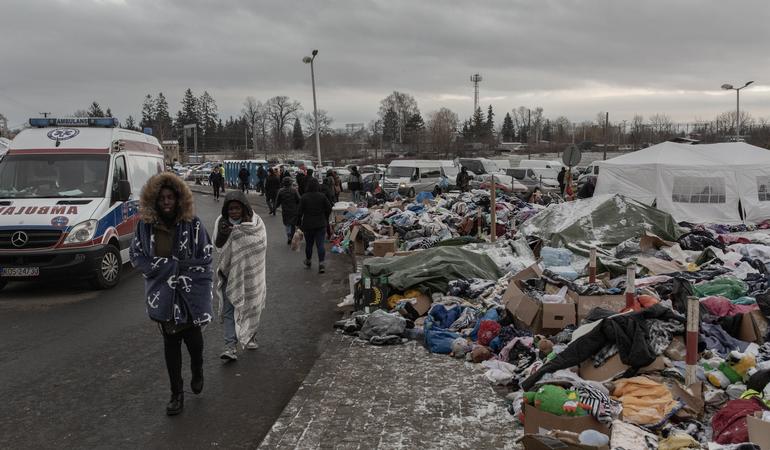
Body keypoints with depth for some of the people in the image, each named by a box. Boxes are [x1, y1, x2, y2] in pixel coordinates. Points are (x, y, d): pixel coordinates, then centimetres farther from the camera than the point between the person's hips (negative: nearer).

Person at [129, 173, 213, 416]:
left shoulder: (193, 225, -9)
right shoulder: (145, 225, -4)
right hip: (162, 294, 1)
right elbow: (136, 256, -2)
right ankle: (177, 394, 24)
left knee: (193, 339, 13)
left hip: (190, 293, -1)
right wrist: (175, 265, -14)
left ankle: (197, 373, 45)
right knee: (170, 343, 10)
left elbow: (206, 259, -7)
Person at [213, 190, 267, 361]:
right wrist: (222, 233, -29)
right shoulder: (222, 222, -4)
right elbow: (217, 244, -7)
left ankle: (251, 336, 37)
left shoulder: (255, 222, -11)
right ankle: (231, 347, -3)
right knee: (228, 308, -4)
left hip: (249, 273, -1)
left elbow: (261, 244, -21)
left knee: (250, 306, 14)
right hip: (229, 272, 1)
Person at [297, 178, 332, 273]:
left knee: (309, 244, 16)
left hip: (308, 225, 0)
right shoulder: (322, 196, -6)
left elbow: (300, 212, -9)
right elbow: (329, 209, -1)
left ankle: (308, 261, 34)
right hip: (321, 225, 0)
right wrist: (325, 219, 15)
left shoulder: (304, 197, -10)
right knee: (320, 244, 0)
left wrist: (299, 223, 3)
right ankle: (321, 264, -11)